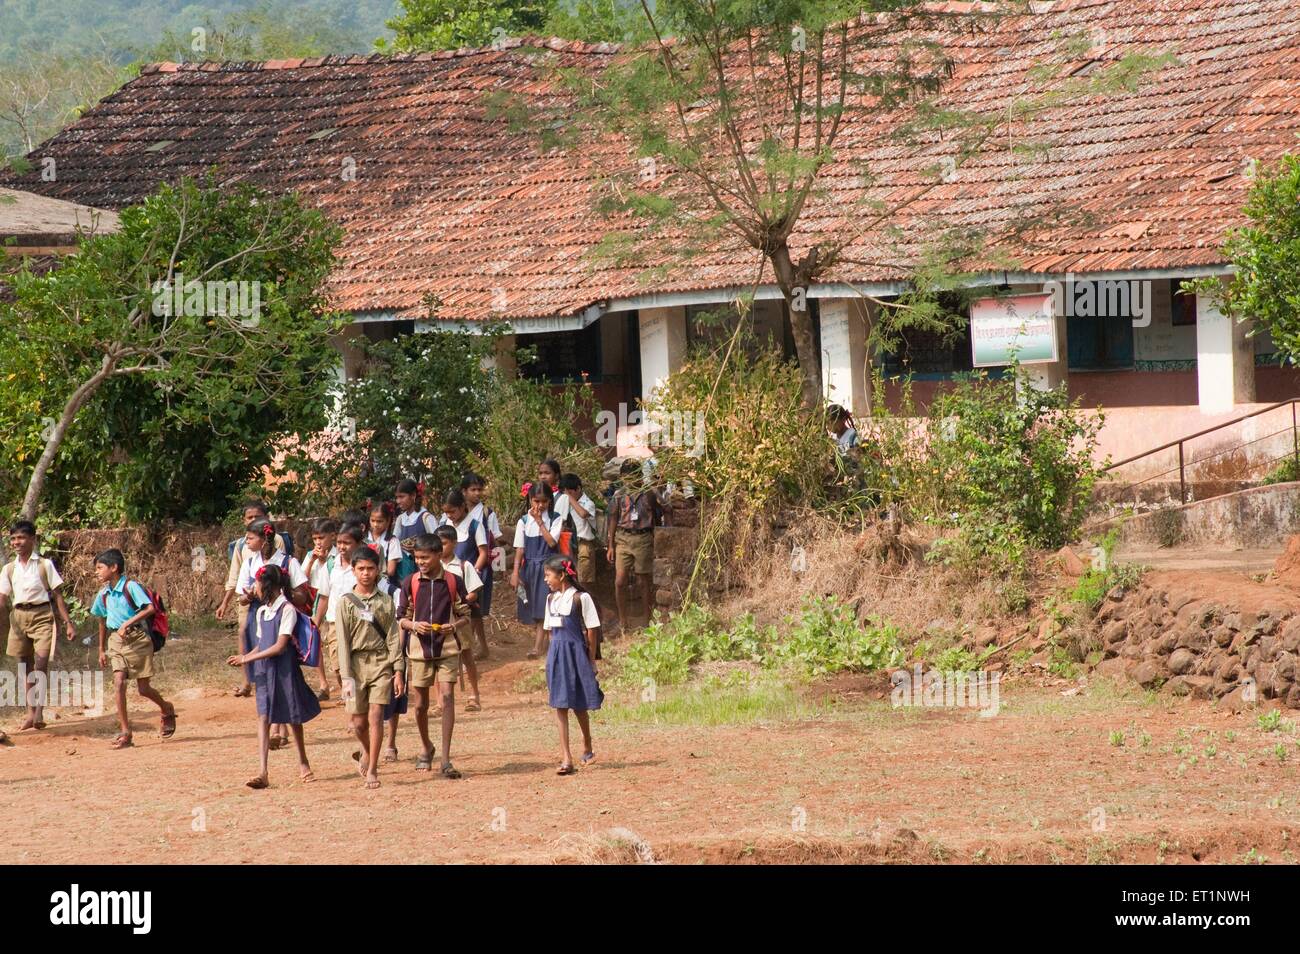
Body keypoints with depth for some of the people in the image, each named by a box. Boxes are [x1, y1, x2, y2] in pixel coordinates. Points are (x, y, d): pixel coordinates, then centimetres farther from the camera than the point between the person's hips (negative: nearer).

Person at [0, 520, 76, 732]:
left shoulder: (44, 565, 0)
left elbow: (57, 595, 1)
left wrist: (68, 623, -2)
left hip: (41, 615, -4)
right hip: (19, 617, 4)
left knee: (41, 662, -17)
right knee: (26, 667, 8)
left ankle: (39, 711, -17)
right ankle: (30, 713, 13)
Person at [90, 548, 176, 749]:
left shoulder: (130, 587, -12)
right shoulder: (103, 594, 8)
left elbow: (150, 608, -21)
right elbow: (103, 621, 22)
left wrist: (128, 623, -26)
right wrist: (102, 650, 25)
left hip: (137, 638, -5)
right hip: (115, 641, 5)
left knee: (143, 688, 1)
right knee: (119, 683, -12)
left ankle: (167, 710, 32)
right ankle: (125, 733, -11)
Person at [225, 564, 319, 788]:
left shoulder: (287, 610, -11)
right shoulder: (261, 612, 12)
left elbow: (280, 646, -16)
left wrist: (249, 658, -14)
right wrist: (245, 657, -2)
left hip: (284, 670, -6)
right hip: (264, 671, 6)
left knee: (293, 718, 8)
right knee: (263, 718, -7)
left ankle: (303, 764, 29)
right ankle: (263, 772, -16)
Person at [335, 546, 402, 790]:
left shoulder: (385, 601, 4)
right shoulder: (346, 601, 1)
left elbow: (393, 637, 4)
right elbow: (343, 640, -1)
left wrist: (398, 671, -2)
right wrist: (346, 676, -7)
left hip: (381, 662, 0)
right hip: (357, 662, 0)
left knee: (375, 715, -10)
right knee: (358, 721, 3)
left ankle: (372, 770, -7)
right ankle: (367, 752, 35)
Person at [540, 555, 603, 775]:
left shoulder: (580, 598, -9)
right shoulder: (551, 599, 10)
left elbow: (592, 631, -7)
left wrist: (591, 661, -6)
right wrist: (553, 657, 10)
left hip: (576, 652, -5)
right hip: (556, 654, 5)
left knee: (579, 705, 6)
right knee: (560, 706, -2)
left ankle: (587, 749, 28)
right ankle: (566, 758, -4)